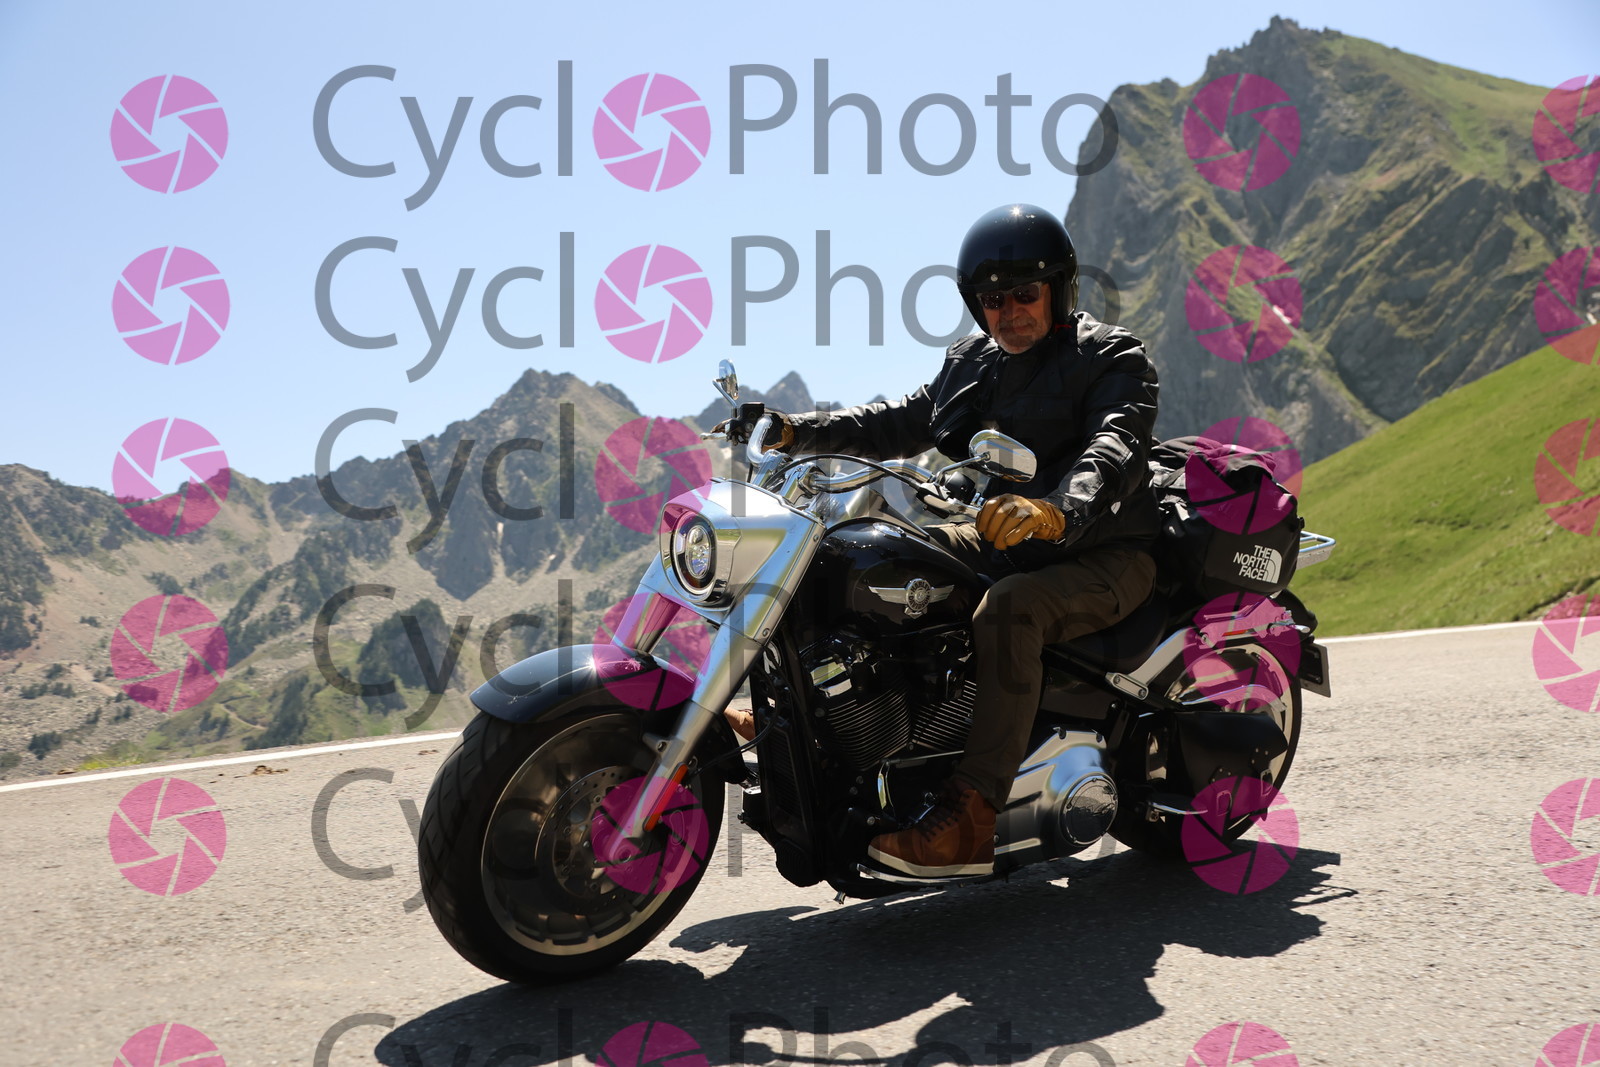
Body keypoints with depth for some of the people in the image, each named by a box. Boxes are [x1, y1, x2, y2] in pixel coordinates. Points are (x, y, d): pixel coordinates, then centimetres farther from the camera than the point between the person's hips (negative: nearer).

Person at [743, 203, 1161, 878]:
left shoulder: (1113, 358, -8)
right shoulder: (971, 365, 14)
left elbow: (1113, 449, -27)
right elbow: (899, 423, 16)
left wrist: (1055, 509, -49)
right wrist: (796, 431, 3)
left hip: (1103, 552, -7)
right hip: (1007, 543, 8)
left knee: (1009, 609, -36)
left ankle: (970, 820, -38)